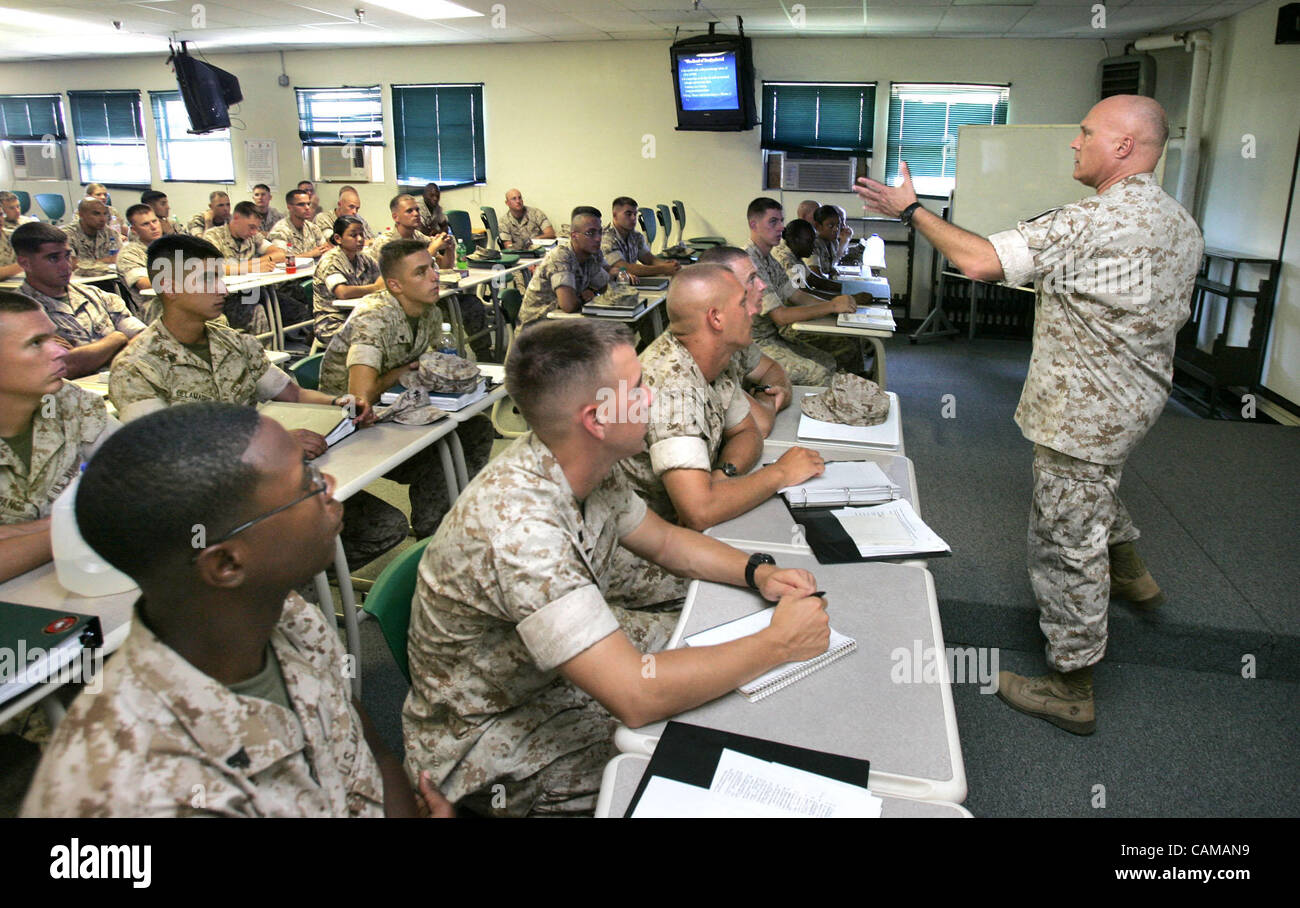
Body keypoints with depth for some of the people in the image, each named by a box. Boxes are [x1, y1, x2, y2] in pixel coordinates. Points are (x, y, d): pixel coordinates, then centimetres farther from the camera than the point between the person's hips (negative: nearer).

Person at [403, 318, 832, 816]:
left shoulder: (583, 469, -10)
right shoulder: (516, 523, -38)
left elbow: (665, 540, 7)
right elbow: (637, 695, -41)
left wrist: (758, 571, -10)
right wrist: (780, 643, -28)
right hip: (489, 741, -8)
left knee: (721, 642, 7)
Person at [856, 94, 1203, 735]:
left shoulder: (1095, 223, -25)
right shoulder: (1182, 225, 6)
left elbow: (981, 262, -30)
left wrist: (911, 210, -17)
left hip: (1084, 413, -10)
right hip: (1134, 399, 10)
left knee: (1066, 541, 0)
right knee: (1097, 488, 36)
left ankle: (1070, 689, 12)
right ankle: (1129, 573, 55)